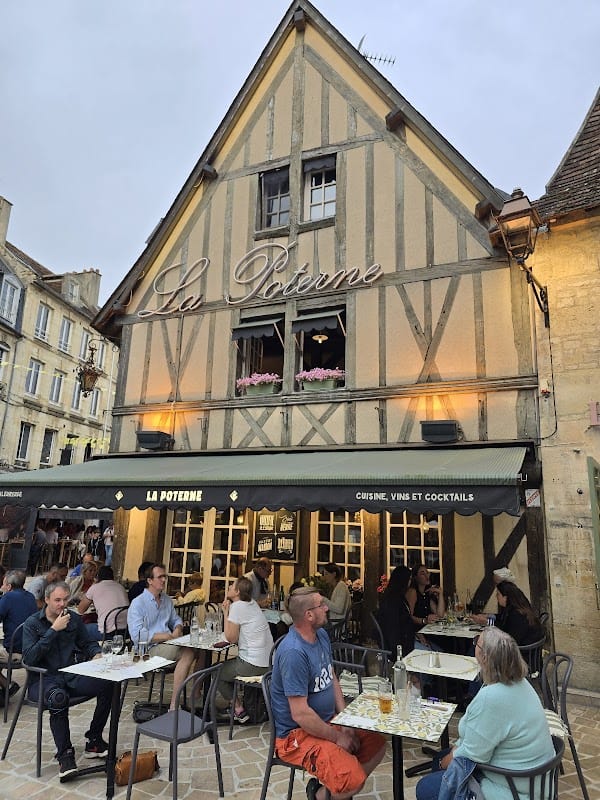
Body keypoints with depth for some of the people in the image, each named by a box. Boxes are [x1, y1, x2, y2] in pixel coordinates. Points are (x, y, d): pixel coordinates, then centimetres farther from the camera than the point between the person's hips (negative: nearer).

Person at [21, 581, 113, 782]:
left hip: (71, 676, 4)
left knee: (107, 684, -22)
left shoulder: (74, 619, 9)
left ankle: (94, 741, -5)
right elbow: (29, 657, -15)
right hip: (43, 679, -4)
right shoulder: (32, 623, -3)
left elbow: (87, 643, 19)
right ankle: (65, 755, -23)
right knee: (58, 698, -39)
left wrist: (97, 654, -4)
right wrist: (54, 630, -20)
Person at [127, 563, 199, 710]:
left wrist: (178, 629, 2)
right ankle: (174, 705, -25)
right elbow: (137, 636, -15)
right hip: (150, 648, -7)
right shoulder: (138, 603, -7)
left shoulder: (167, 599, 16)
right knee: (188, 653, -30)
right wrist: (167, 636, -17)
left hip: (168, 642, 7)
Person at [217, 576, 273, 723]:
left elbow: (231, 638, -11)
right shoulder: (252, 603, 10)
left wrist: (226, 612, -8)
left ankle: (239, 711, 14)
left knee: (217, 673, 13)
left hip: (253, 665, -8)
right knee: (226, 665, 27)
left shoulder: (237, 606, -15)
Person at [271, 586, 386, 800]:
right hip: (297, 733, -9)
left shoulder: (321, 636, 2)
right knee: (353, 781, -23)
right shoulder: (293, 653, -28)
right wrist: (337, 738, -14)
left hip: (328, 721, 9)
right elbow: (300, 714, -26)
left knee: (377, 743, 8)